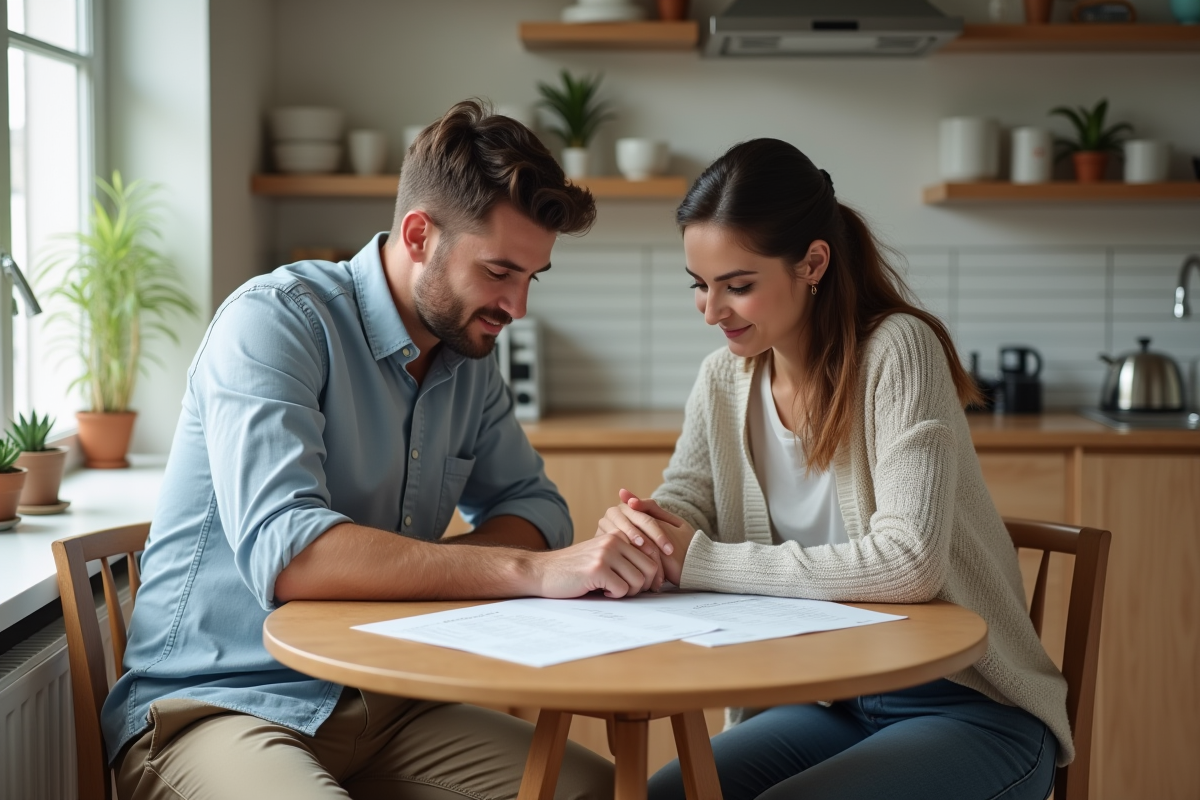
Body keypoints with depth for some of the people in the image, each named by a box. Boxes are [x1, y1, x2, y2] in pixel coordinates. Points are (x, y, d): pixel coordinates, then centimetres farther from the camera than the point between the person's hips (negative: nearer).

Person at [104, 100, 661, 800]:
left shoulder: (470, 358, 9)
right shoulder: (276, 320, -15)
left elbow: (533, 506, 13)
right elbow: (285, 552, -28)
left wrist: (408, 571, -10)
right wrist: (530, 571, -30)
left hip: (378, 706, 7)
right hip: (216, 706, -7)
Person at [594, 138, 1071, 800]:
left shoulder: (896, 351, -17)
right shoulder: (724, 381, 4)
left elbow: (909, 563, -26)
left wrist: (702, 561, -23)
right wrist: (634, 528, -19)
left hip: (970, 712, -5)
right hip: (826, 704, 6)